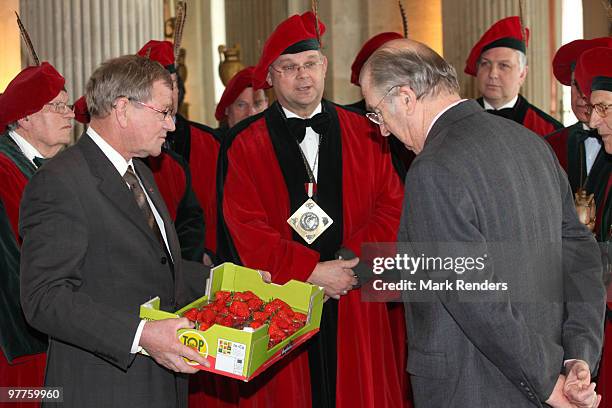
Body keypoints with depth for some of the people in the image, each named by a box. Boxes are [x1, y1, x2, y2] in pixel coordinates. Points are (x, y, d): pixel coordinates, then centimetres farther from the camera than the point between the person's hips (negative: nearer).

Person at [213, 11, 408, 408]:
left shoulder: (364, 134, 8)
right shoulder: (244, 144, 1)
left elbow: (392, 205, 3)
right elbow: (245, 230, -6)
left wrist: (353, 258, -12)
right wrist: (311, 271, -13)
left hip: (355, 304, 2)